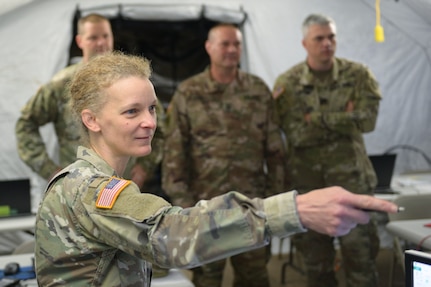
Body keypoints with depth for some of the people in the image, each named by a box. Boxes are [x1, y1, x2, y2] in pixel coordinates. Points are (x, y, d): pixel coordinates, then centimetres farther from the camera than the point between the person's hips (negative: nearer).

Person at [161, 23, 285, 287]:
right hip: (206, 201, -2)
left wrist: (275, 192, 3)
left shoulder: (259, 90, 4)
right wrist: (181, 198, -7)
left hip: (251, 199, 2)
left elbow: (274, 147, 6)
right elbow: (175, 150, -3)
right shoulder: (188, 93, -2)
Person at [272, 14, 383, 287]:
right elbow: (295, 134, -12)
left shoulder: (358, 75, -2)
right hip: (307, 180, 1)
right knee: (315, 257, 12)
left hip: (351, 176, -1)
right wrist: (342, 120, -13)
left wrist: (317, 118, -14)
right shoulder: (286, 83, -3)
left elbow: (367, 120, -13)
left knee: (359, 251, -1)